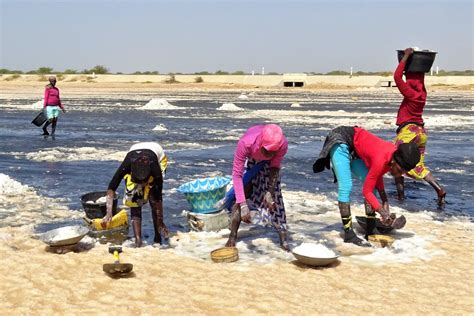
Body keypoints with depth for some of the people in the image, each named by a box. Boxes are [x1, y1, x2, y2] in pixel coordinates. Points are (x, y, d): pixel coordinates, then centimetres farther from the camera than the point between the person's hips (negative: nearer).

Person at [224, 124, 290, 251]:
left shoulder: (283, 144, -38)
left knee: (275, 196, -7)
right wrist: (243, 204, -42)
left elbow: (275, 168, -18)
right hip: (249, 159, -1)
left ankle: (283, 237, -1)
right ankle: (232, 237, 1)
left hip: (267, 163, 1)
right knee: (240, 195, -10)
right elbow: (237, 174, -39)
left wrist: (270, 192, -25)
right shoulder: (245, 143, -45)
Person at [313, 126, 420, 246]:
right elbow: (366, 191, -23)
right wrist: (383, 212, -25)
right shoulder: (381, 160, -33)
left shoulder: (396, 155, -10)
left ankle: (370, 230, 3)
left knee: (370, 183, 1)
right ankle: (348, 234, -16)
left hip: (353, 149, 9)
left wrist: (385, 201, -1)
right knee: (346, 186, -20)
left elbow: (377, 175, 7)